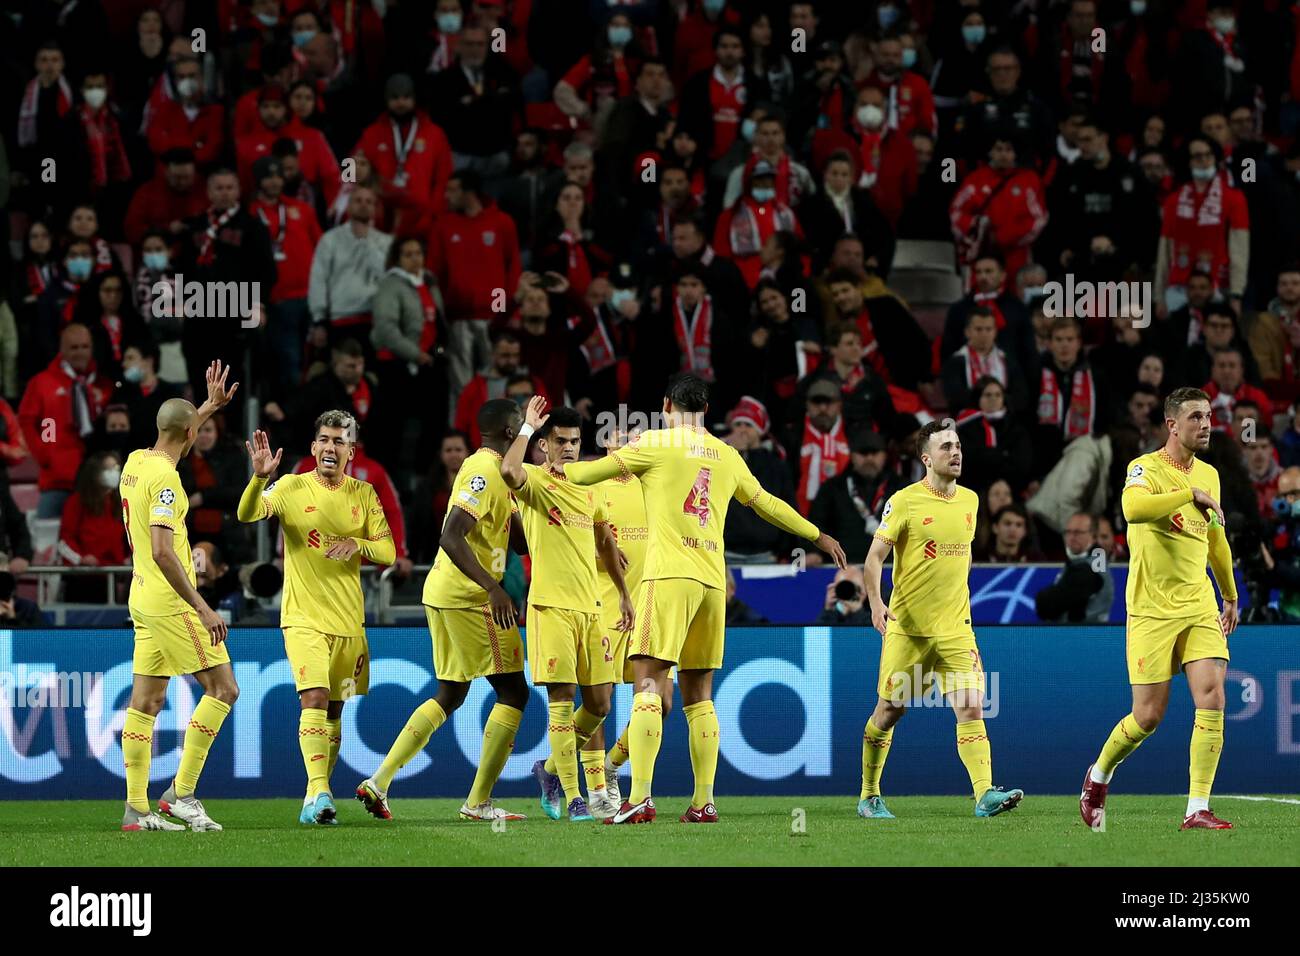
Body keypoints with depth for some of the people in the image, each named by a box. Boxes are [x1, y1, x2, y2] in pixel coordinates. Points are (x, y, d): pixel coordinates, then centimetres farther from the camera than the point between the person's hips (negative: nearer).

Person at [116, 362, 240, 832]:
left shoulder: (135, 462, 8)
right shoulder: (163, 478, -18)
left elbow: (174, 443, 34)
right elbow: (162, 551, -26)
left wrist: (210, 406, 38)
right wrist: (203, 608, -25)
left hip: (143, 597, 9)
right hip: (170, 600, -9)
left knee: (146, 700, 8)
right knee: (223, 688, -4)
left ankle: (136, 807, 7)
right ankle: (181, 792, -6)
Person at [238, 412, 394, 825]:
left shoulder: (364, 494, 6)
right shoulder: (292, 488, -3)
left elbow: (388, 552, 3)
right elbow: (248, 514, -18)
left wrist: (358, 544, -18)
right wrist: (260, 477, -37)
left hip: (349, 620, 4)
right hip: (303, 617, -4)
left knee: (334, 710, 10)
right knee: (315, 698, -21)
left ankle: (317, 799, 20)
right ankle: (318, 791, -29)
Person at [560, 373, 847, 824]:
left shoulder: (657, 443, 1)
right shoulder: (727, 456, 17)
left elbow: (592, 472, 4)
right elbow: (768, 504, 28)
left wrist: (561, 468, 26)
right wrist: (818, 537, 43)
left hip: (669, 575, -5)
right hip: (713, 582, 5)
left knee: (649, 683, -11)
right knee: (699, 695, 10)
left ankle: (640, 798, -22)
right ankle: (704, 801, 5)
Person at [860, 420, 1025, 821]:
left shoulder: (969, 500, 9)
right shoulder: (904, 501, -7)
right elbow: (874, 557, -8)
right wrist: (876, 603, -22)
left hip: (955, 629, 4)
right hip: (907, 627, -4)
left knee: (971, 707, -12)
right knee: (889, 711, 5)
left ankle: (985, 795, -20)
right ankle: (869, 796, 20)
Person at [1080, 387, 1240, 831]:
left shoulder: (1208, 475, 12)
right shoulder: (1146, 468, -9)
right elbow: (1133, 509, -33)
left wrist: (1230, 596, 35)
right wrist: (1191, 495, -28)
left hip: (1200, 608, 5)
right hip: (1152, 611, -5)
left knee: (1212, 700, -11)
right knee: (1148, 717, -3)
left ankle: (1197, 810, -9)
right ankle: (1098, 776, 26)